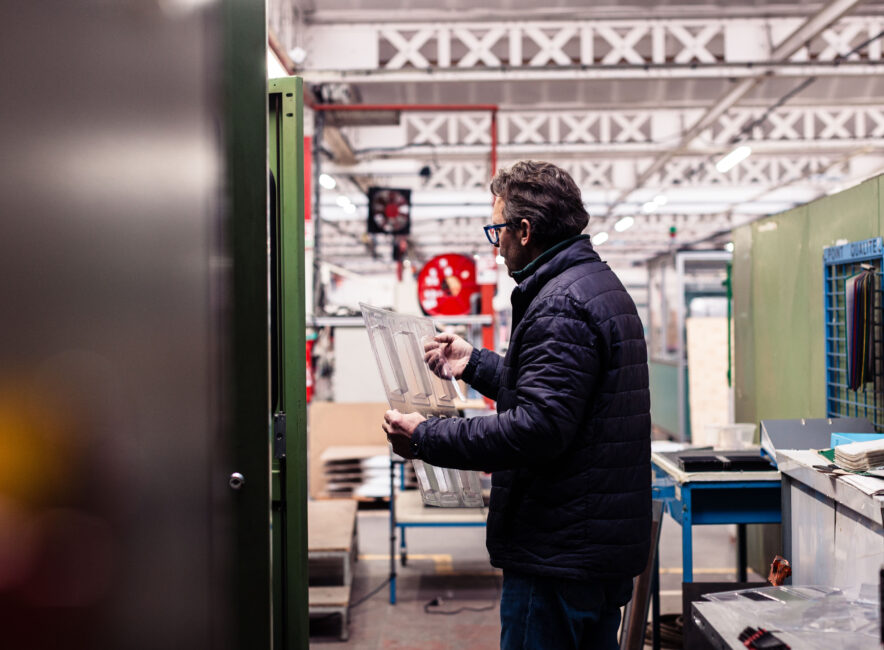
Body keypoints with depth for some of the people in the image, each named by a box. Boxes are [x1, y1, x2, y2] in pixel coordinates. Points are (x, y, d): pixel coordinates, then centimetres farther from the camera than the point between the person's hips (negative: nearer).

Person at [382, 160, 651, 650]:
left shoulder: (560, 307, -19)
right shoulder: (601, 284, 15)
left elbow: (538, 427, -27)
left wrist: (426, 438, -21)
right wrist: (474, 365, 27)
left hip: (559, 553, -11)